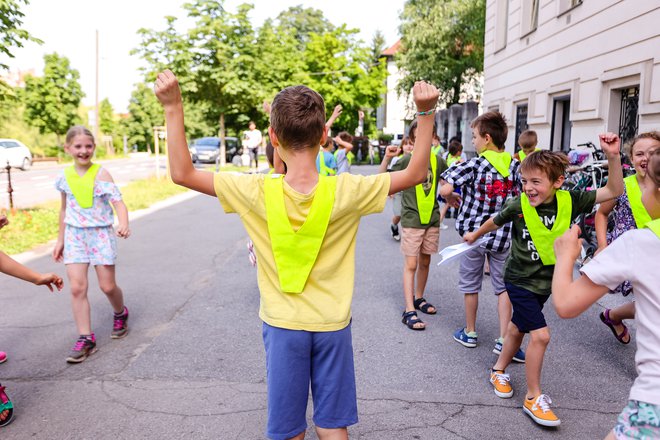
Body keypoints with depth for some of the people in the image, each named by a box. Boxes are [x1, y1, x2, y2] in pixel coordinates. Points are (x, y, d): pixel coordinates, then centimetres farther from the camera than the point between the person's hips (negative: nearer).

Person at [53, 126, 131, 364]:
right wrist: (60, 239, 17)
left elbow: (118, 202, -18)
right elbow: (64, 210, 15)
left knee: (107, 286, 3)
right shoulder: (65, 176, 4)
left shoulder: (101, 174, -9)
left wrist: (124, 224, -38)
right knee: (77, 287, -5)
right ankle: (85, 338, 3)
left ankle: (120, 314, 35)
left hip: (101, 234, -3)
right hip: (75, 236, 3)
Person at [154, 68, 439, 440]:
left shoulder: (257, 193, -20)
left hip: (283, 325, 0)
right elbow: (416, 173, -7)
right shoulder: (345, 192, -19)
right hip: (332, 324, 1)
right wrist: (426, 112, -9)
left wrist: (173, 108, -11)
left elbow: (182, 173, -10)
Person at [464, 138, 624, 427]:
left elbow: (614, 191, -13)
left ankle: (499, 371, 43)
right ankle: (533, 398, 7)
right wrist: (474, 235, 19)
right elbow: (495, 222, 3)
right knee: (540, 335, -11)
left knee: (517, 329, 19)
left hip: (546, 281, 4)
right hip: (520, 280, -3)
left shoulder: (569, 201, -13)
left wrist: (613, 156, -26)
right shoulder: (518, 205, -17)